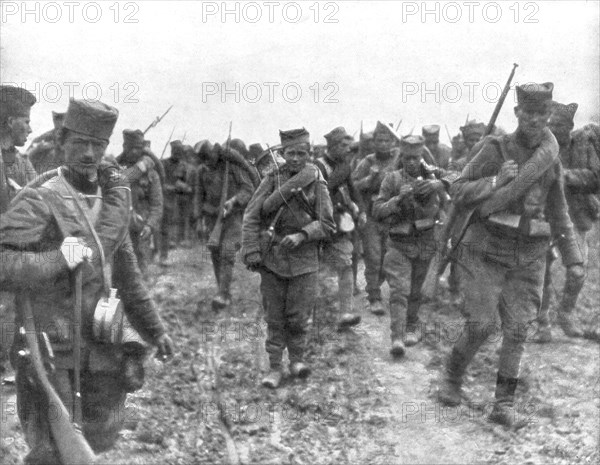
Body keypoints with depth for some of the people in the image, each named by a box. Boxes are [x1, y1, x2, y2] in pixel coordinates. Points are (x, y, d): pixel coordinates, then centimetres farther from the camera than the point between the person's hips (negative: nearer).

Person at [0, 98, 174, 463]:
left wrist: (154, 328, 18)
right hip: (50, 343, -6)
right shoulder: (40, 200, -13)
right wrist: (55, 260, -33)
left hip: (101, 337, 6)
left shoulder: (114, 196, 6)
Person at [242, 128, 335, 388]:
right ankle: (274, 368, 16)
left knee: (298, 317, 1)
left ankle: (297, 359, 24)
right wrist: (251, 252, -6)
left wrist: (301, 235, -16)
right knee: (274, 318, 6)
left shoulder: (317, 183, 0)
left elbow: (327, 225, -1)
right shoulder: (272, 180, 2)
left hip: (303, 260, -1)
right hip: (272, 259, 1)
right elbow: (251, 217, 2)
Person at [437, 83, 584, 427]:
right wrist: (496, 180, -19)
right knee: (482, 324, -6)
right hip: (489, 249, -3)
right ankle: (453, 376, 19)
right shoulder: (496, 150, -3)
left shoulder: (552, 159, 8)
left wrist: (573, 259, 11)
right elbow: (459, 192, -5)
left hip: (529, 256, 3)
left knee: (517, 329, 1)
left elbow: (559, 215, 15)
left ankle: (505, 402, 11)